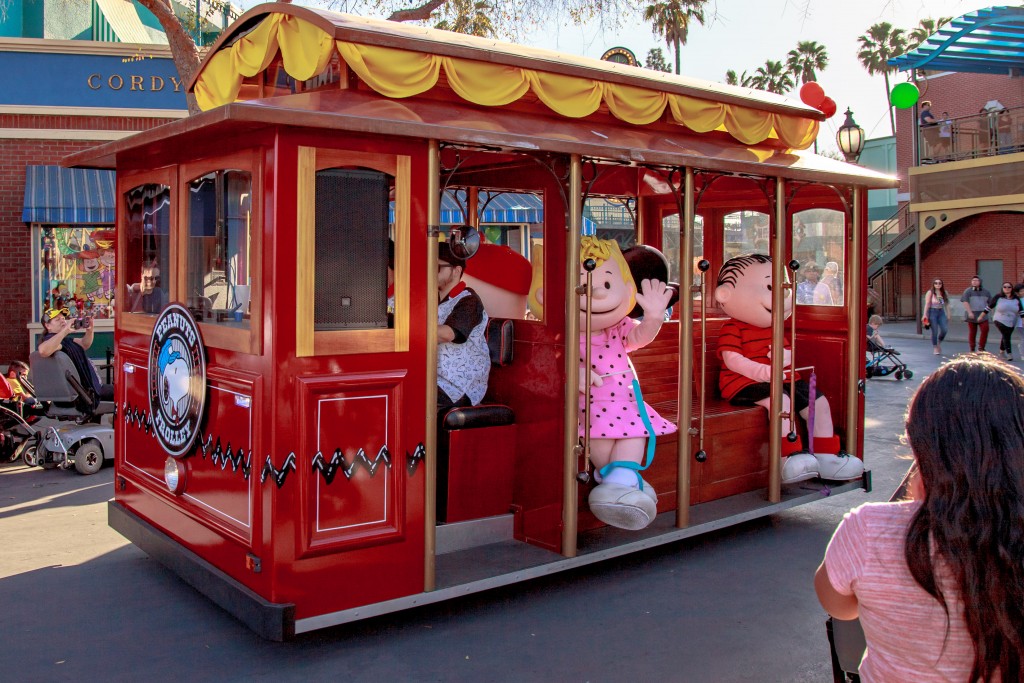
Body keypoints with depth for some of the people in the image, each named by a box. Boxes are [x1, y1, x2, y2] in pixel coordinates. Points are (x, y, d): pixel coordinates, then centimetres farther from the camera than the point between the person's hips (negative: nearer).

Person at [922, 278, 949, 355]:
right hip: (933, 312, -4)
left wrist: (948, 315, 8)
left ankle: (939, 343, 20)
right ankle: (935, 348, 11)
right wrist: (925, 315, -16)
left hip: (941, 312, 4)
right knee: (934, 331, -3)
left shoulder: (943, 293, 10)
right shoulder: (930, 293, -3)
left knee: (944, 329, -8)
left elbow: (946, 304, 12)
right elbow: (927, 304, -9)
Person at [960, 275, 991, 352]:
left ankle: (981, 348, -1)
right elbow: (965, 302, -9)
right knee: (972, 332, 3)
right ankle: (972, 349, 13)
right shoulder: (968, 291, 1)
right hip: (972, 316, -2)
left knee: (985, 330, -12)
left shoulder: (986, 292, 12)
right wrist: (970, 312, -19)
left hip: (983, 315, 2)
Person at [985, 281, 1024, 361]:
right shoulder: (998, 297, -6)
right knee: (1006, 336, -16)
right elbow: (989, 307, -1)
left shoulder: (1016, 299, 2)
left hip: (1011, 323, 4)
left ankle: (1001, 353, 28)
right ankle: (1009, 354, -16)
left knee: (1005, 337, 11)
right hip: (1000, 321, -4)